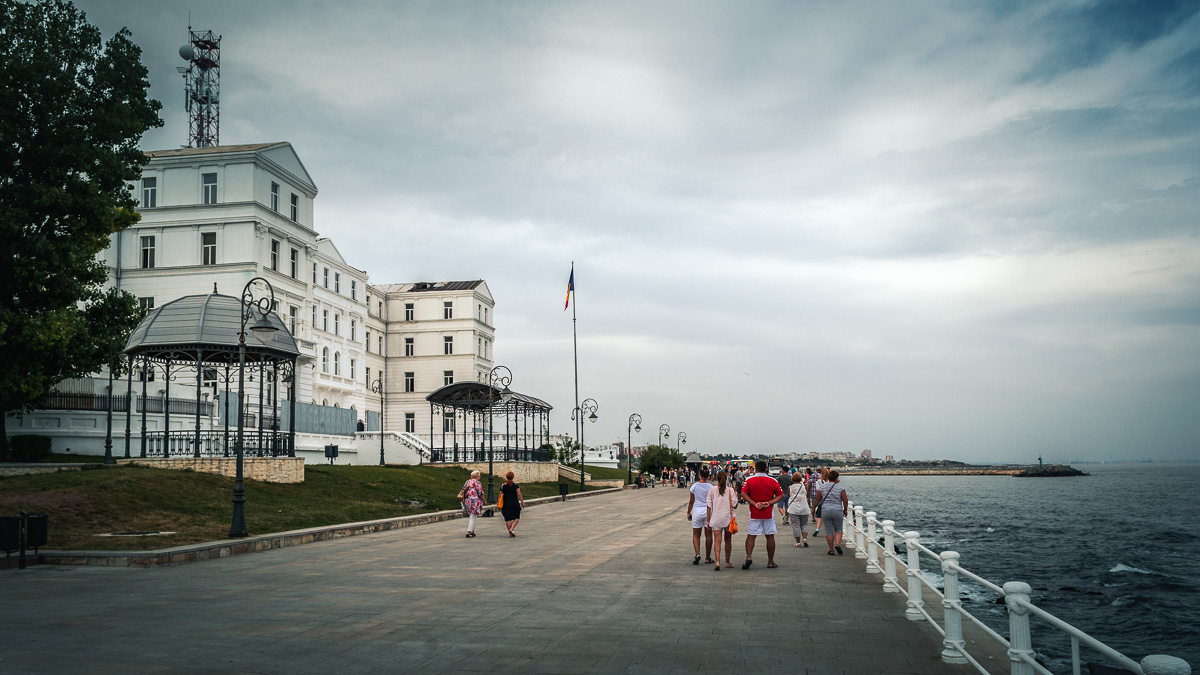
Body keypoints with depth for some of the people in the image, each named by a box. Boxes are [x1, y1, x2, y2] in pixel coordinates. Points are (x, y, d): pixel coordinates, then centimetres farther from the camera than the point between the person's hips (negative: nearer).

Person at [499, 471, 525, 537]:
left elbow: (500, 496, 1)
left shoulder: (503, 486, 0)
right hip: (515, 504, -1)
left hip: (506, 504, 1)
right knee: (516, 518, 10)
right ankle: (511, 529, -10)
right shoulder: (516, 485, -4)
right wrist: (522, 502, 0)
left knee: (508, 519, 8)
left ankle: (510, 533, 8)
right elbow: (519, 495, -8)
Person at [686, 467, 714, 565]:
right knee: (708, 535, 9)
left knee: (696, 535, 9)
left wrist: (688, 512, 12)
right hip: (708, 511, 0)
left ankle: (697, 554, -11)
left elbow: (691, 501, 1)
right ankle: (707, 558, 13)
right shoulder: (710, 487, -4)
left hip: (697, 511, 0)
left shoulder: (694, 486, -4)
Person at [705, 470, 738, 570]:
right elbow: (735, 506, -5)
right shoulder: (730, 490, -5)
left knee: (718, 540, -5)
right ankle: (728, 562, 27)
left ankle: (717, 562, -22)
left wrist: (708, 520, 4)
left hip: (716, 518, 0)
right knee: (728, 540, 16)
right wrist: (736, 496, 13)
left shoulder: (712, 489, -3)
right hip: (728, 518, 1)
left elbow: (709, 506, -2)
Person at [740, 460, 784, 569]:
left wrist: (754, 504, -13)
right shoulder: (773, 481, 1)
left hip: (754, 513, -1)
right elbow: (780, 495, -1)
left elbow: (743, 493, -11)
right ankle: (770, 562, 13)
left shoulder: (749, 480, -2)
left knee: (751, 536, 4)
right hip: (769, 513, 1)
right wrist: (769, 503, -8)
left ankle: (748, 556, -14)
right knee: (770, 536, 8)